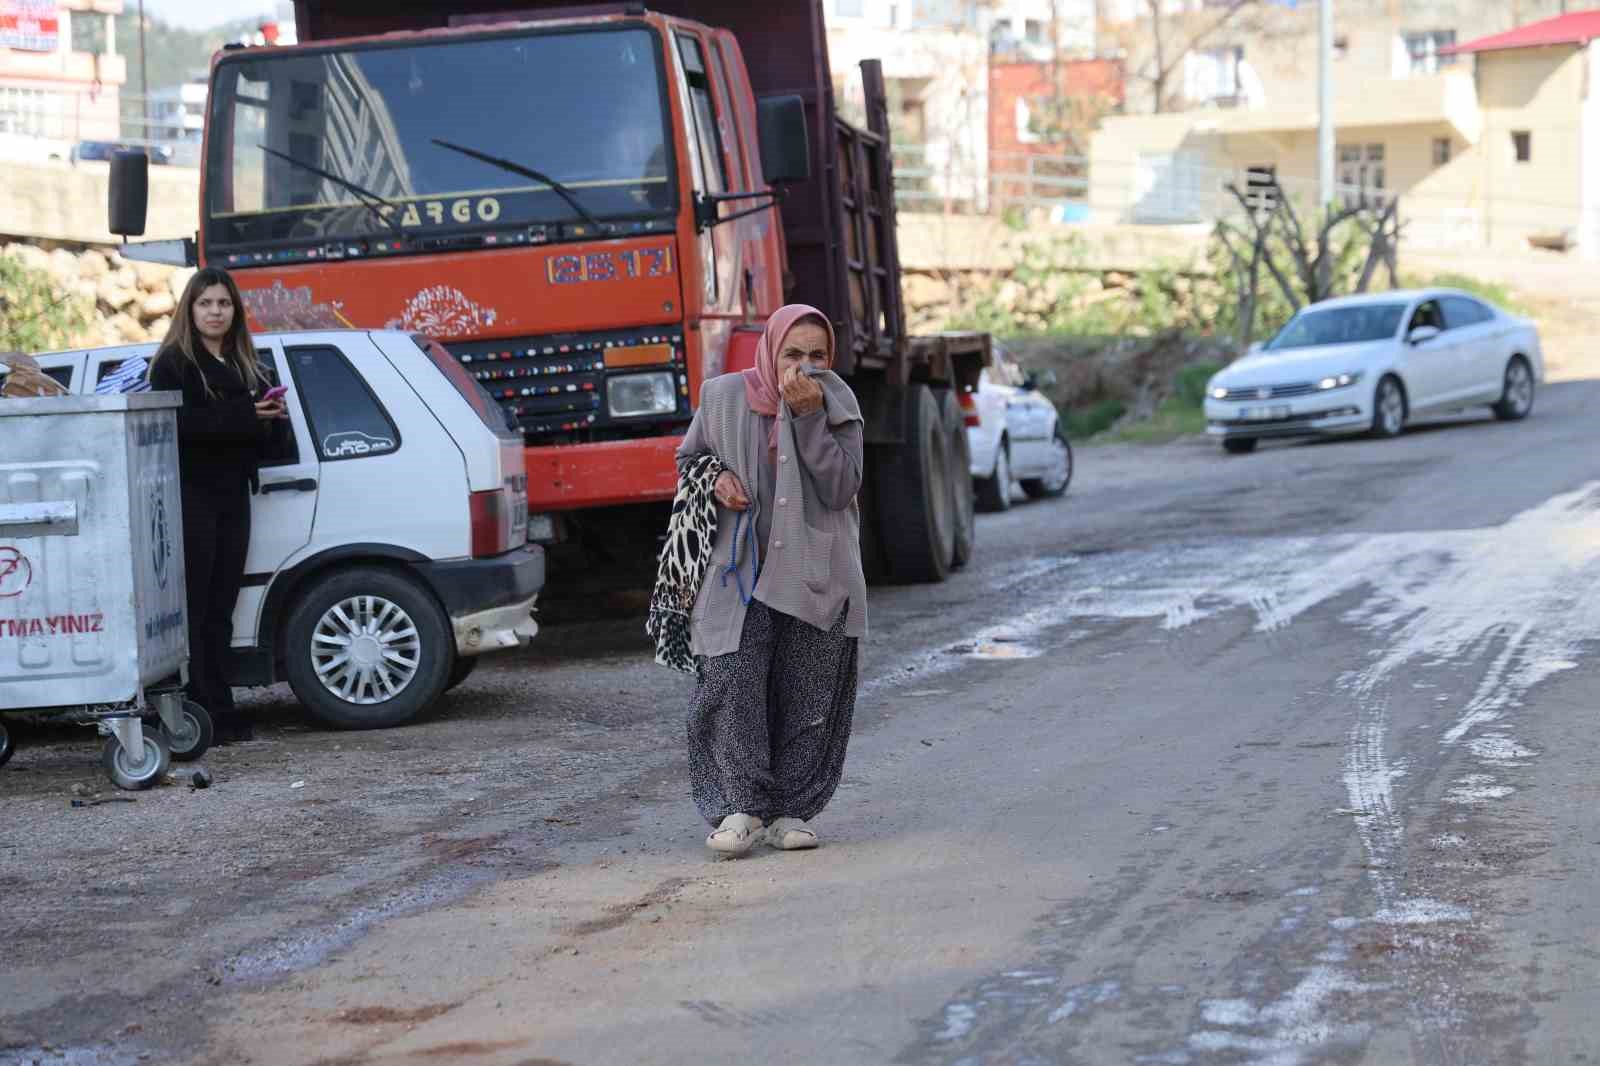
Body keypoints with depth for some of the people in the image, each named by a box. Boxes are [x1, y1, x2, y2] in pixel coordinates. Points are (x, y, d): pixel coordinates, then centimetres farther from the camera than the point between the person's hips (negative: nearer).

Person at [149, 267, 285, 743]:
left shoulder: (242, 364, 20)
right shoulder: (174, 363, -3)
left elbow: (259, 427, 22)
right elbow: (175, 424, -18)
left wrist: (269, 414, -1)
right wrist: (242, 416, -20)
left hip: (232, 495, 7)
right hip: (191, 495, -7)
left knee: (220, 608, 7)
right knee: (195, 605, -9)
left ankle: (220, 711, 9)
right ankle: (201, 710, -10)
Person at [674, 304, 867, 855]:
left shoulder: (837, 405, 3)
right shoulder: (724, 397, 4)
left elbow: (841, 489, -9)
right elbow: (688, 457, 21)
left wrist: (809, 416, -17)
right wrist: (715, 479, -2)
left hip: (815, 575, 0)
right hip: (740, 568, 0)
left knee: (807, 698, 0)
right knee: (731, 684, -14)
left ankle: (790, 810, 9)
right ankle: (743, 806, -9)